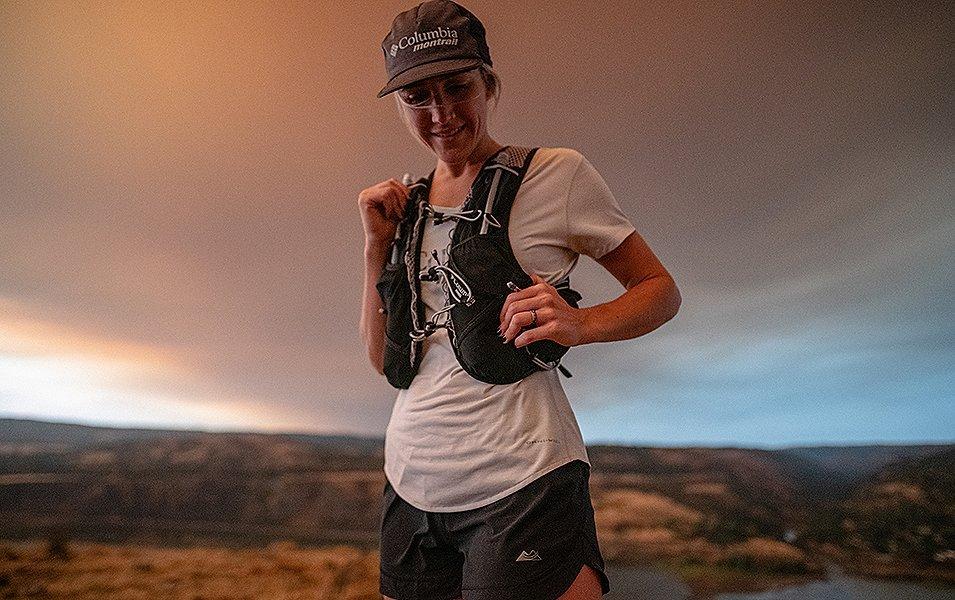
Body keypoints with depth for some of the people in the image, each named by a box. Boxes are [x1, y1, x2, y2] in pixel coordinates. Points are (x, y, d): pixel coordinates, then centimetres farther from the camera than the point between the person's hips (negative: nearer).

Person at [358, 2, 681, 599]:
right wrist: (378, 245, -3)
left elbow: (662, 290, 1)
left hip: (518, 482, -5)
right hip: (411, 484, 5)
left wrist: (581, 324, -18)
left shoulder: (557, 173, -4)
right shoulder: (407, 203, 9)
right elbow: (384, 360, 9)